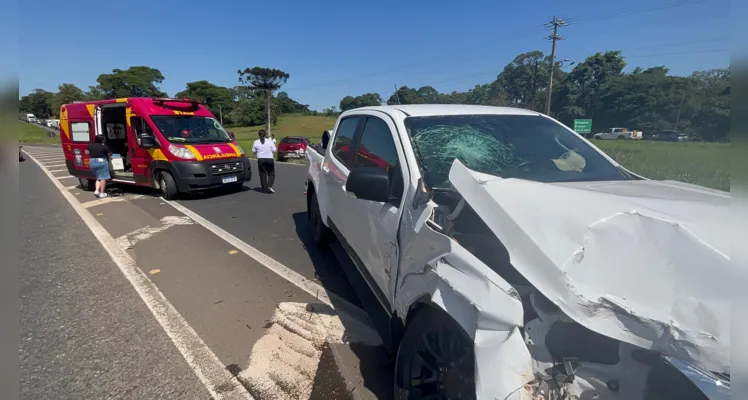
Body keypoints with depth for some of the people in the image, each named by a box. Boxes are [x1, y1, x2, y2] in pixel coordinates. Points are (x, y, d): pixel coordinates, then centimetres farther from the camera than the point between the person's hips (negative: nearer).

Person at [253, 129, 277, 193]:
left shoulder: (256, 142, 0)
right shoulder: (270, 141, -4)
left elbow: (254, 152, 4)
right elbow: (274, 150, -3)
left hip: (261, 160, 1)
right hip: (269, 159, -1)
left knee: (263, 174, 8)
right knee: (271, 174, 10)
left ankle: (265, 189, 9)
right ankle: (270, 186, -9)